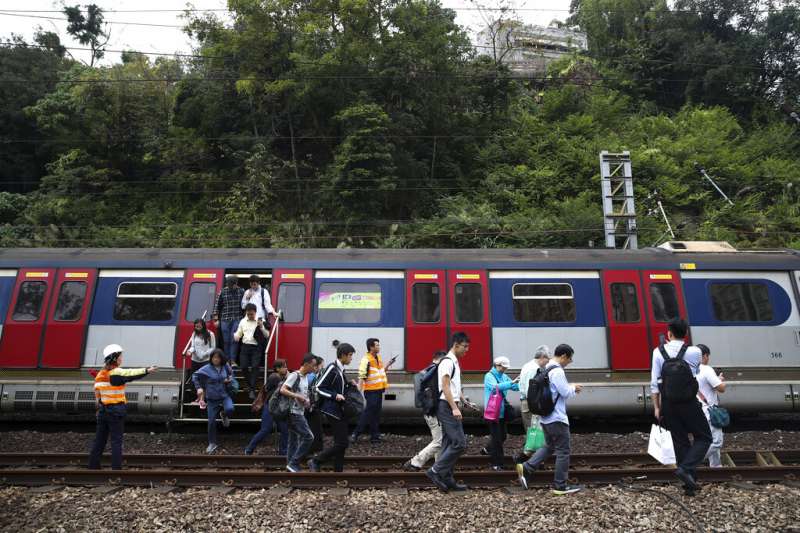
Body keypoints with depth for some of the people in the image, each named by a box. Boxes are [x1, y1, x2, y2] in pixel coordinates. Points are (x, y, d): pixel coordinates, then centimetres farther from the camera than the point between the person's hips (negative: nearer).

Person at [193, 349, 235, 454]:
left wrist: (229, 379, -4)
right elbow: (195, 376, 2)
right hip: (212, 399, 0)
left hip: (225, 396, 1)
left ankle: (224, 415, 9)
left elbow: (231, 373, 17)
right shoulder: (206, 369, -11)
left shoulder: (225, 366, -4)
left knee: (230, 409, -30)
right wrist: (199, 388, -6)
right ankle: (212, 444, 21)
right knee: (211, 422, 2)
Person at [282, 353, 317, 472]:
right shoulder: (294, 375, -13)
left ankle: (290, 465, 16)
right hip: (294, 412, -9)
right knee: (308, 437, -11)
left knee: (294, 440, 11)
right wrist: (298, 396, -24)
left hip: (300, 412, 9)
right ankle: (293, 463, -4)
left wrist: (307, 401, 7)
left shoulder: (306, 377, 14)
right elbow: (282, 390, -20)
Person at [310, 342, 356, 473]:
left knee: (341, 443, 10)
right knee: (342, 443, -8)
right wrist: (335, 396, -21)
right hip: (333, 410, -9)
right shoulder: (332, 368, -14)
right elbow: (319, 388, -14)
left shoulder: (341, 370, 12)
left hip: (341, 410, 9)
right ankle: (315, 462, 5)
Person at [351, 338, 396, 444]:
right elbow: (361, 376, -21)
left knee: (376, 413, 13)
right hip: (371, 390, -8)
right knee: (368, 412, -6)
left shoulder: (378, 357, 12)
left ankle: (375, 436, 21)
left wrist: (388, 365, 11)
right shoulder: (366, 359, -16)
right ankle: (356, 434, 3)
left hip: (379, 389, 8)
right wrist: (359, 391, -26)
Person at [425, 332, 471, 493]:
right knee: (459, 443, -11)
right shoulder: (448, 361, -13)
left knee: (449, 444, 11)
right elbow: (445, 386, -19)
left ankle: (447, 479, 16)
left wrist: (464, 401, 18)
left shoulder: (454, 362, 18)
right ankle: (435, 471, -5)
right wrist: (454, 408, -23)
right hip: (448, 407, -10)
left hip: (451, 407, 10)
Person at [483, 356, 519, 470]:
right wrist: (512, 382, -36)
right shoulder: (489, 376, -11)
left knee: (502, 436, 17)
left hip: (502, 411, 8)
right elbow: (496, 386, -30)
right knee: (496, 438, -3)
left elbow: (515, 387, 6)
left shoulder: (504, 376, 11)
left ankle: (488, 449, 40)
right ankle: (497, 464, 6)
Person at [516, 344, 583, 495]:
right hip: (557, 418, -9)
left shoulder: (547, 369, 12)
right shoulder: (557, 371, -19)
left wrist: (571, 389, 13)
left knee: (549, 447, 19)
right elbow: (565, 393, -19)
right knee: (563, 451, 2)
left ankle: (526, 468, 9)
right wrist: (574, 388, 1)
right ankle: (561, 486, 10)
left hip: (547, 417, 10)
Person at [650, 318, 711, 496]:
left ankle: (690, 484, 20)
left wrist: (657, 407, 3)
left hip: (668, 403, 3)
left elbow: (654, 383, -3)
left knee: (680, 441, 13)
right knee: (704, 438, 13)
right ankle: (685, 468, -7)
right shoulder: (695, 352, -8)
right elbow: (696, 371, 12)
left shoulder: (658, 352, -3)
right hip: (688, 402, -3)